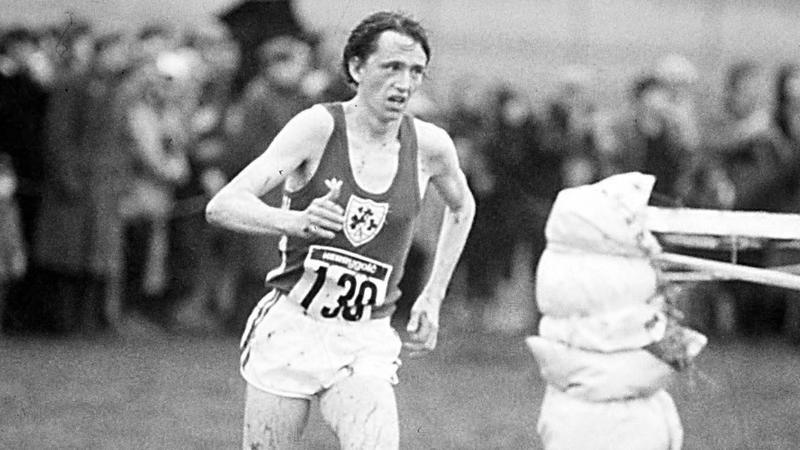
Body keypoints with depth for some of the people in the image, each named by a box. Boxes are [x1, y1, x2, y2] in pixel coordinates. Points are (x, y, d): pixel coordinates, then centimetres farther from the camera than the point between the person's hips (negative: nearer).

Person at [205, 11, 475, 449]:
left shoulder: (430, 146, -1)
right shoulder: (318, 127, -10)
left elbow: (461, 207, 24)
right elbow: (221, 206, -20)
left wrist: (432, 298, 18)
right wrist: (296, 221, -38)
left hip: (366, 346, 2)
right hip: (290, 328, -1)